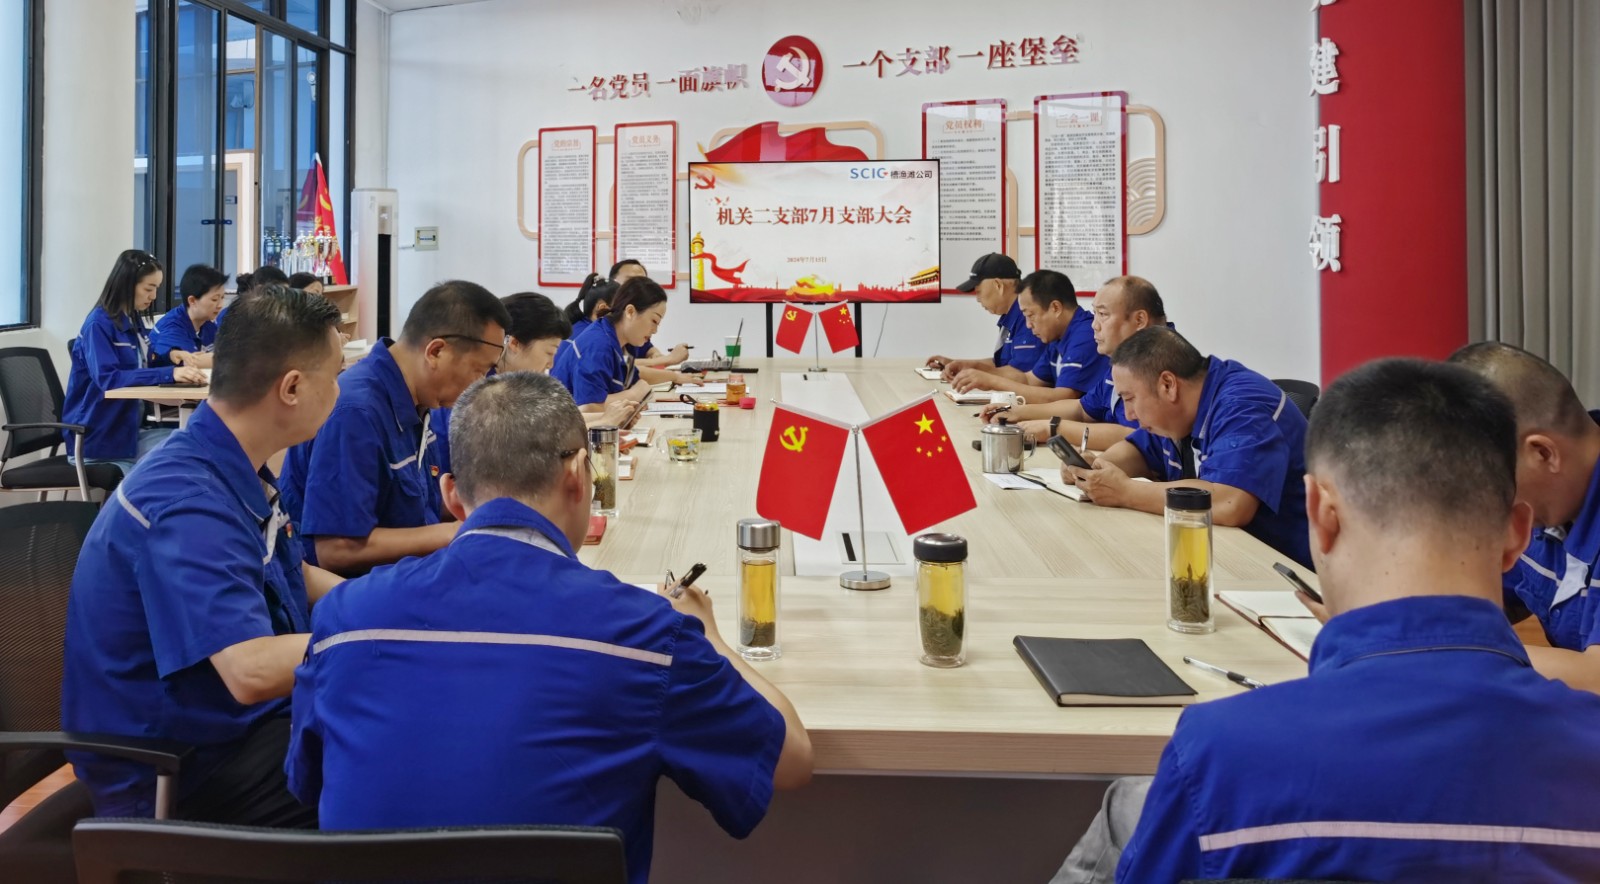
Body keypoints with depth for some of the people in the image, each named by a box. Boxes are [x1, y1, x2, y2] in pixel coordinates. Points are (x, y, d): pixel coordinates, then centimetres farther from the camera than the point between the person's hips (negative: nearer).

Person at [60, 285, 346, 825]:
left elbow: (292, 576, 17)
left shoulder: (236, 470, 3)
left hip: (230, 719, 9)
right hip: (173, 771, -9)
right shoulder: (187, 505, -26)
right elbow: (252, 670, -35)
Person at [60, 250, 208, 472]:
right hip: (97, 437, -7)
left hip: (131, 429, 7)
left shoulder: (134, 321, 11)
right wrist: (169, 373, -35)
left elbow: (143, 366, 21)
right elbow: (107, 378, -26)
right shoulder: (98, 325, -13)